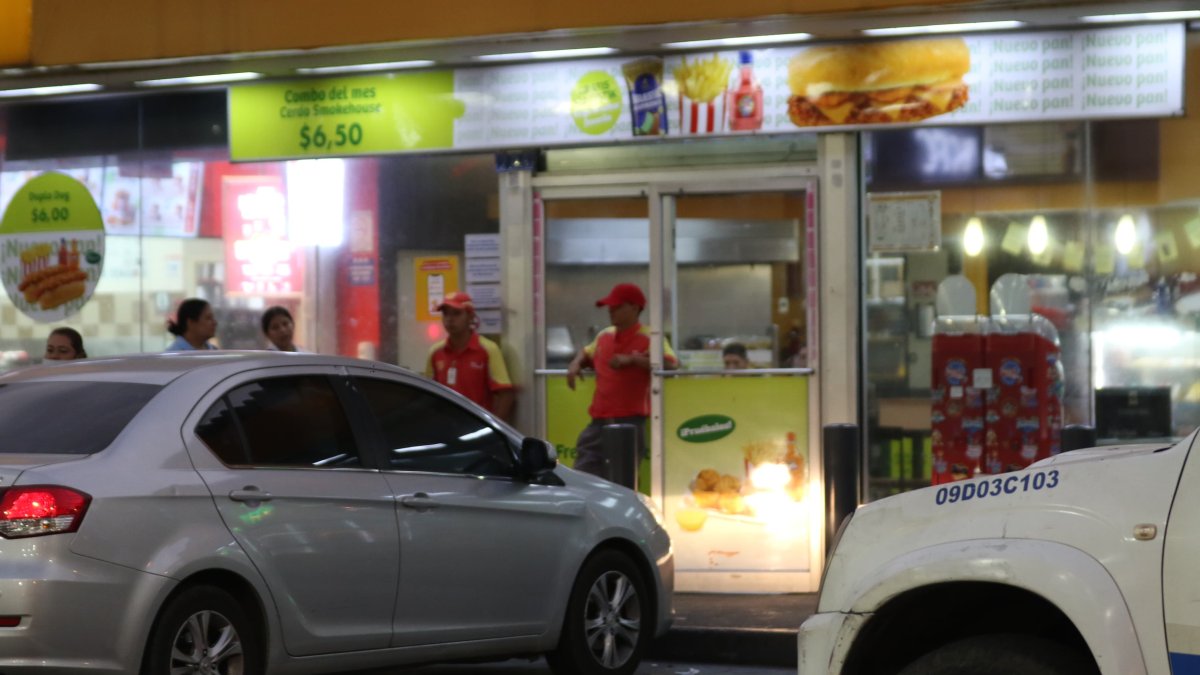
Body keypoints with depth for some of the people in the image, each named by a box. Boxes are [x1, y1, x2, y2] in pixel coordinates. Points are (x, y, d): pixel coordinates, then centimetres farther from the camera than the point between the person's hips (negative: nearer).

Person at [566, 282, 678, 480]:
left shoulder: (648, 338, -5)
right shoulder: (604, 336, 17)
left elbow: (671, 364, -18)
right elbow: (586, 353, 36)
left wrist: (632, 360, -22)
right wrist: (575, 364, 12)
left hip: (629, 422, -7)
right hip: (599, 421, 7)